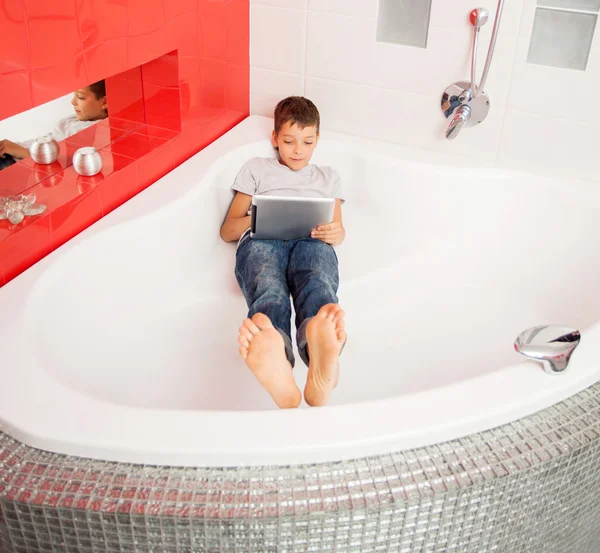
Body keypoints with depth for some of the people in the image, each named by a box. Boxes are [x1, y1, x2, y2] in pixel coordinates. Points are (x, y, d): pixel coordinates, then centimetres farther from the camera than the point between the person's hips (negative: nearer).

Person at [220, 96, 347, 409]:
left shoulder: (327, 177, 38)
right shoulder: (257, 169, 33)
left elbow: (338, 228, 25)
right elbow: (227, 230, 23)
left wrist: (336, 233, -2)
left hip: (311, 241, 1)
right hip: (261, 241, -1)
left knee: (318, 283, -40)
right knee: (269, 289, -40)